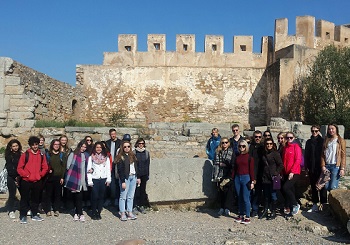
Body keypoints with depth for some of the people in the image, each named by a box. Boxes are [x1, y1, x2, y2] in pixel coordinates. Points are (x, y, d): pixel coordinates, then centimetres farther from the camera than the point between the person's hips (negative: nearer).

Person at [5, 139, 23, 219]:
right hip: (11, 177, -3)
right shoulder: (8, 155, -2)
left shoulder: (20, 154, 8)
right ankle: (11, 211, 9)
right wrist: (15, 177, -8)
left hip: (20, 177, 3)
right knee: (12, 194, -1)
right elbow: (9, 167, -5)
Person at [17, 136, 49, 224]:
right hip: (26, 181, -3)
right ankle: (23, 216, 13)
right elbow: (19, 168, -5)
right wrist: (26, 175, -10)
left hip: (37, 181, 3)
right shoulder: (25, 155, -4)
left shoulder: (42, 155, 5)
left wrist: (40, 175, 0)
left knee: (35, 199, 13)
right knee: (25, 199, 3)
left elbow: (45, 168, 10)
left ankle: (35, 215, 24)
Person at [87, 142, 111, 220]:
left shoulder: (106, 158, 11)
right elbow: (89, 170, 1)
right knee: (95, 197, -4)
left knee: (101, 197, 3)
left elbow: (108, 169, 9)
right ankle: (94, 213, 8)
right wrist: (89, 181, -5)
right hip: (94, 179, -2)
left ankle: (99, 213, 13)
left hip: (103, 179, 2)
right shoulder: (91, 158, 5)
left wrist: (108, 179, 0)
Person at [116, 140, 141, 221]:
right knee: (123, 196, 0)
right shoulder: (120, 157, -7)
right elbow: (120, 170, -11)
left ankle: (130, 212, 15)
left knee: (131, 196, 9)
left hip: (133, 177, 6)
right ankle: (122, 214, 6)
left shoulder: (133, 156, 12)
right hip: (125, 178, -6)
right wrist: (122, 181, -16)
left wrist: (137, 177, 13)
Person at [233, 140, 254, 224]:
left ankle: (247, 217, 4)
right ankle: (241, 215, 19)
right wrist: (233, 178, 7)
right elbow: (234, 168, 12)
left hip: (246, 178, -4)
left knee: (245, 198, -4)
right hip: (237, 178, 5)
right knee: (239, 198, 10)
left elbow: (251, 169, -5)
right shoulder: (237, 157, 10)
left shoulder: (249, 157, -2)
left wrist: (252, 181, -9)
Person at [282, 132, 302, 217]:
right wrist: (282, 172, 8)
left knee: (285, 188, -19)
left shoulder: (296, 147, -5)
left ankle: (295, 205, -3)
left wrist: (292, 172, -16)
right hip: (286, 173, 6)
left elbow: (298, 160, -12)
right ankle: (291, 209, 20)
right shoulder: (285, 148, 13)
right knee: (290, 190, 11)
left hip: (294, 173, -6)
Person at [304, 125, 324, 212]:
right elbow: (306, 155, 8)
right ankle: (315, 205, 15)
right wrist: (306, 166, 1)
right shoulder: (309, 142, 10)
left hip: (320, 167, -3)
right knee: (313, 186, 8)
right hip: (311, 168, 3)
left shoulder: (322, 141, 0)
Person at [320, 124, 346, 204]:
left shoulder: (341, 141, 3)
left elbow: (343, 155, -2)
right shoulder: (326, 140, 14)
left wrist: (342, 168, -8)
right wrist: (323, 166, -1)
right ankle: (323, 204, 10)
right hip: (326, 166, 4)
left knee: (333, 187, -7)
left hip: (336, 166, -3)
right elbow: (323, 154, 10)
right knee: (325, 187, 1)